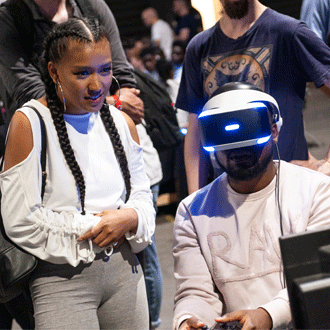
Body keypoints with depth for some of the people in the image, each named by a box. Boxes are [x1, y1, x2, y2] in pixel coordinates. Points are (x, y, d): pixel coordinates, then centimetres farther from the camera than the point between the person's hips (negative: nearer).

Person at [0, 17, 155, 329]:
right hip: (62, 278, -5)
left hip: (124, 271, 5)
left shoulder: (121, 122, 8)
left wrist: (129, 218, -10)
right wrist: (93, 228, -11)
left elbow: (141, 195, 13)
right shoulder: (28, 123, -10)